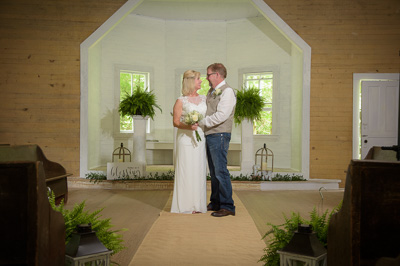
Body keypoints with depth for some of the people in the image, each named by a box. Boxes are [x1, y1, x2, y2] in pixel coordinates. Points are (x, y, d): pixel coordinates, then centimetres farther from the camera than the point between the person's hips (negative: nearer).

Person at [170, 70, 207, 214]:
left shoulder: (203, 98, 12)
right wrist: (188, 126, -21)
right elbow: (175, 122, -6)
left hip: (200, 139, 5)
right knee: (186, 171, -3)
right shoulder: (181, 101, -3)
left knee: (199, 170, 6)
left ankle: (198, 204, 15)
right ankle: (186, 205, 6)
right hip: (186, 139, -5)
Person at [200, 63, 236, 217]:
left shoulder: (227, 92, -10)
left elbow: (221, 116, -19)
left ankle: (227, 206, -2)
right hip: (209, 135, 9)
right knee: (213, 172, 12)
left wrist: (201, 122, -13)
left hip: (219, 135, -9)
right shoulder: (211, 92, 18)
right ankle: (215, 203, 21)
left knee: (221, 171, -9)